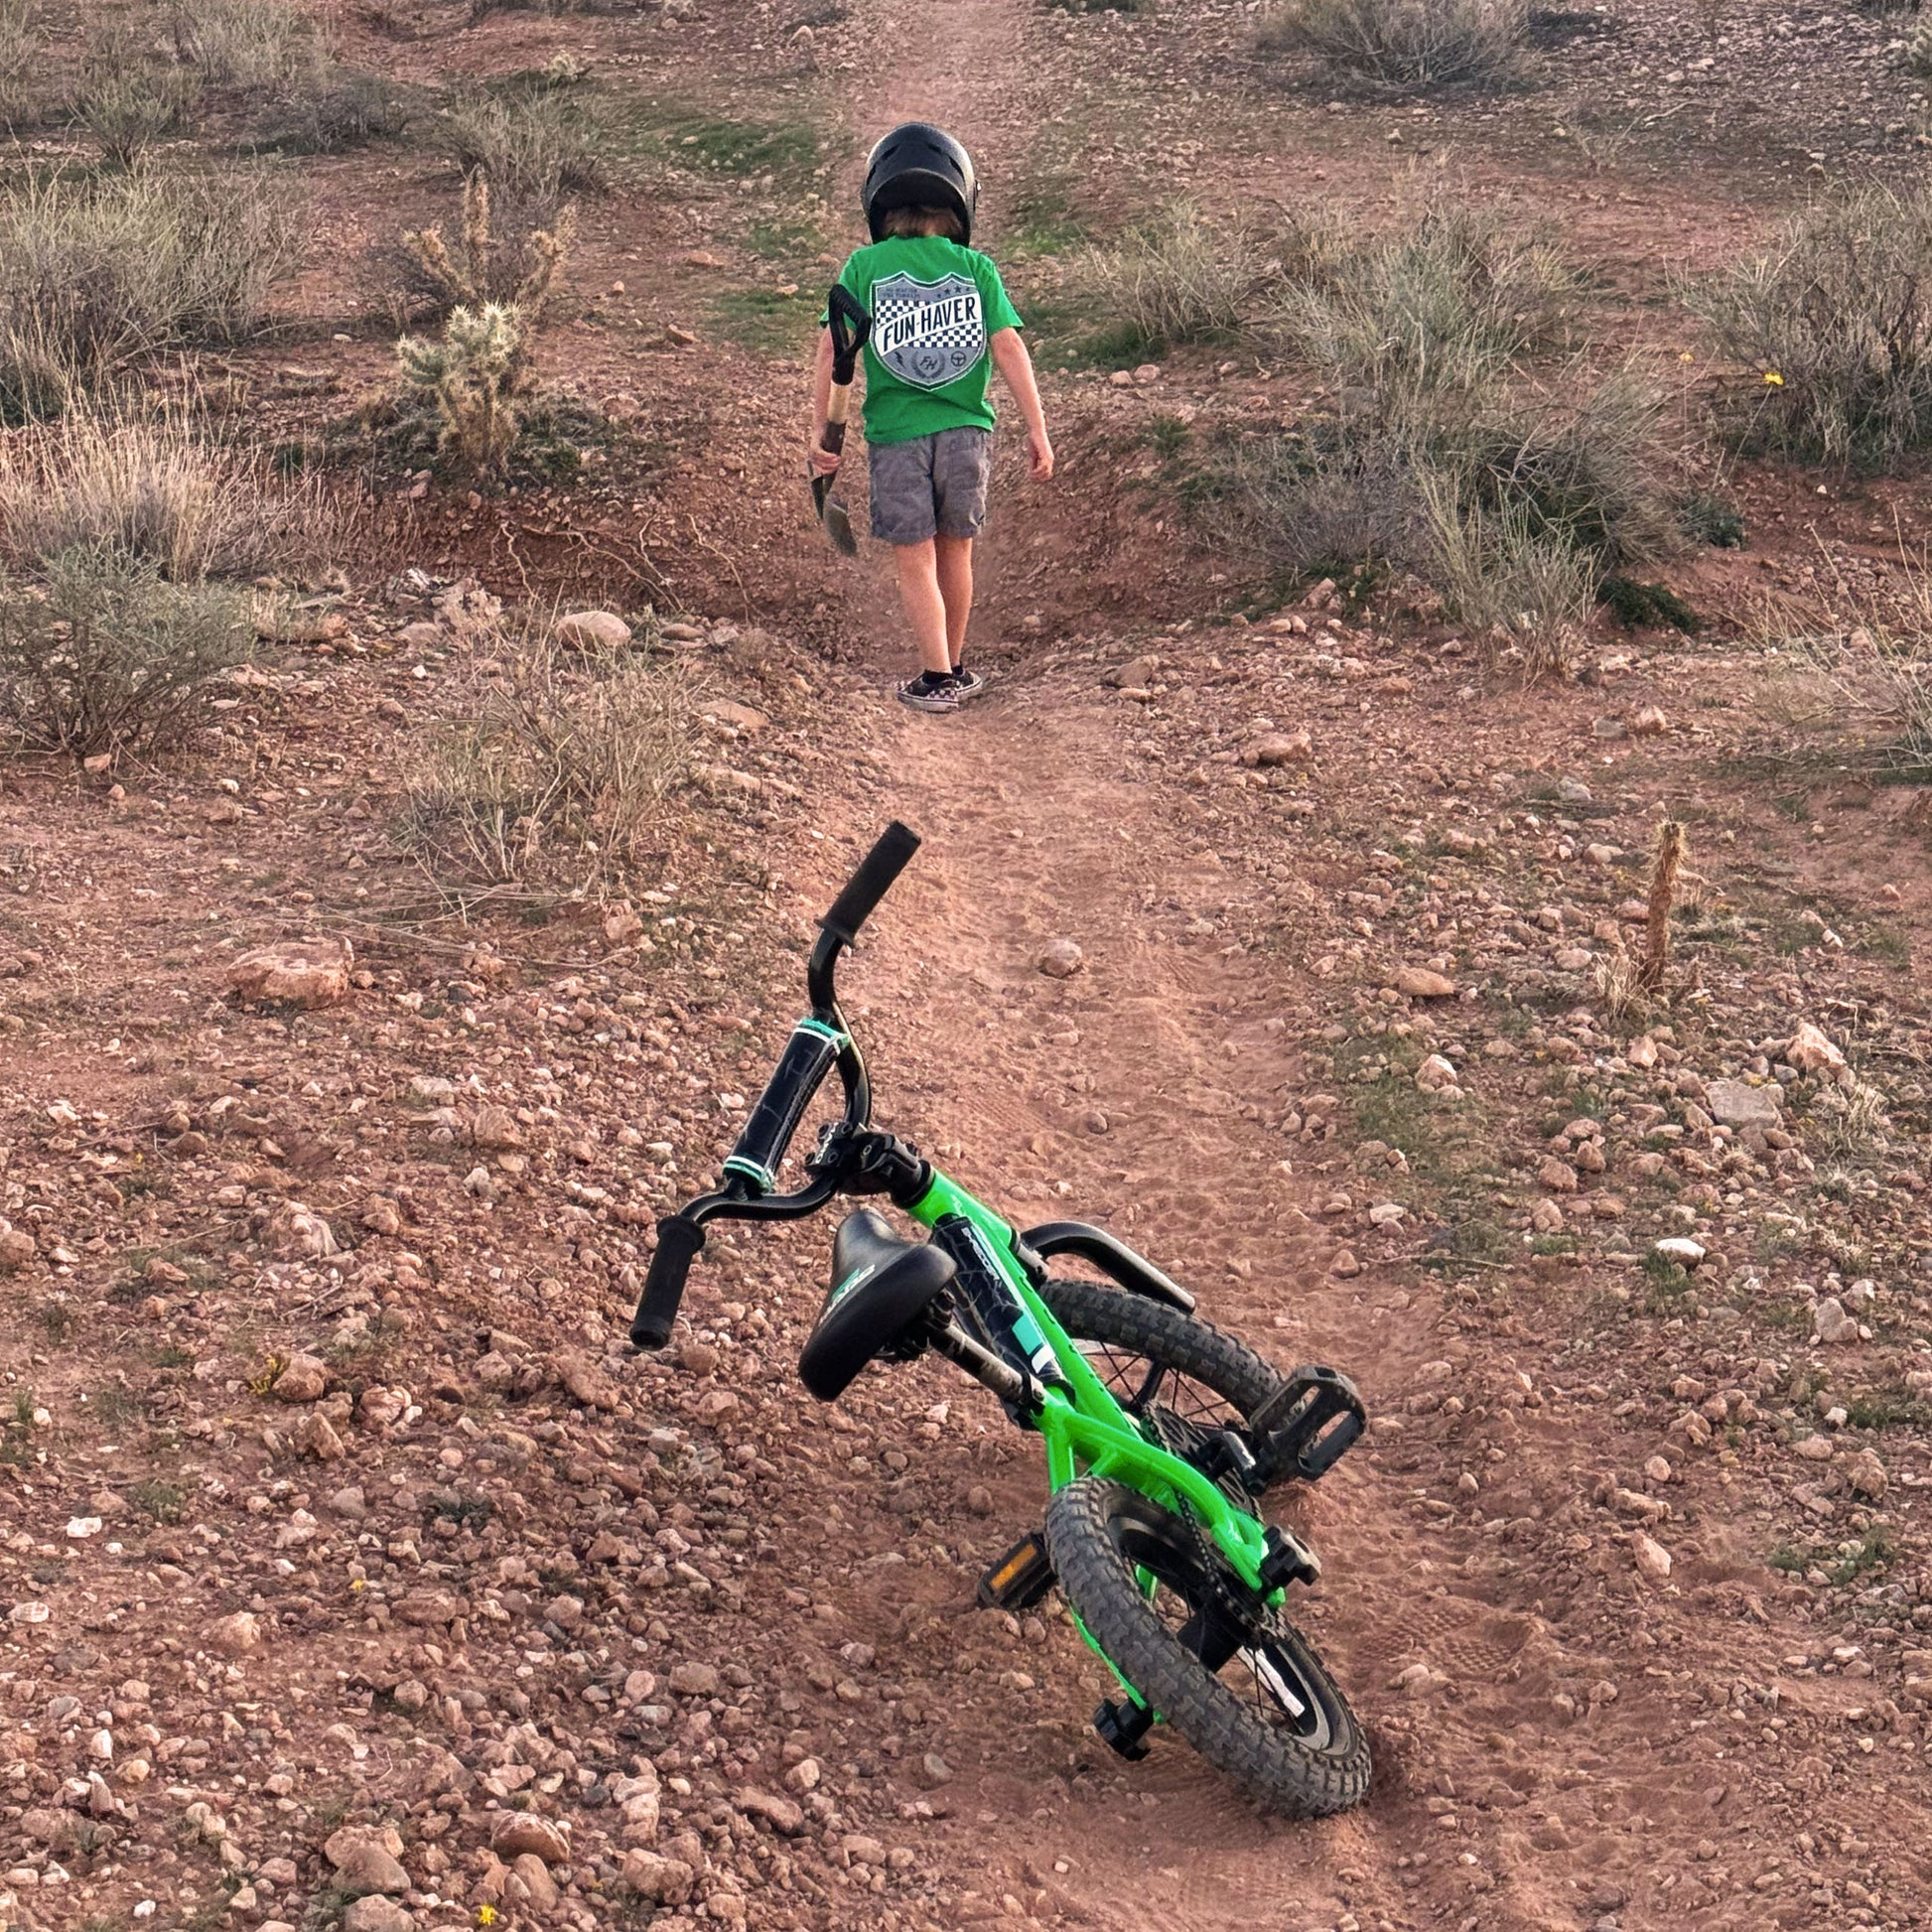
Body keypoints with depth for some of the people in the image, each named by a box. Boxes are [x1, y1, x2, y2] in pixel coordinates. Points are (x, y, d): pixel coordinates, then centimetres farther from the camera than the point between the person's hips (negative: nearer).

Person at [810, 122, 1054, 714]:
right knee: (955, 553, 16)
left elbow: (831, 349, -4)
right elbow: (1009, 349, -4)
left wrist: (819, 430, 2)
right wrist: (1037, 431, -1)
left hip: (896, 435, -2)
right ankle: (955, 670, 26)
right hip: (965, 428, 2)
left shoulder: (863, 267, 0)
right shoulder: (975, 267, 2)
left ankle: (937, 679, 4)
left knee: (915, 562, 6)